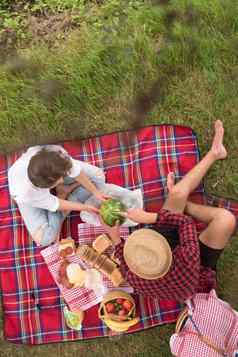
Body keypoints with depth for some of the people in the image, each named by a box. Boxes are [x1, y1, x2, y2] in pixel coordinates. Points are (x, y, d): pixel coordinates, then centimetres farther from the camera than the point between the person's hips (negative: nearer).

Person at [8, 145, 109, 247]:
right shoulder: (25, 194, -45)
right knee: (45, 239, -12)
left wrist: (95, 192, -18)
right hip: (32, 194, -2)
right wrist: (85, 208, -19)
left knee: (98, 177, -4)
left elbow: (76, 172, -24)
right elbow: (55, 204, -27)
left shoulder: (56, 153, -45)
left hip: (51, 173, 2)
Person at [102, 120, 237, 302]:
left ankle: (215, 152, 10)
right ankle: (181, 203, 4)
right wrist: (150, 217, -36)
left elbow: (126, 264, -10)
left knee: (178, 193, -15)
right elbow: (187, 222, -33)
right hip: (199, 265, -2)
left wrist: (115, 239, -18)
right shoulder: (188, 261, -48)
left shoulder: (135, 279, -36)